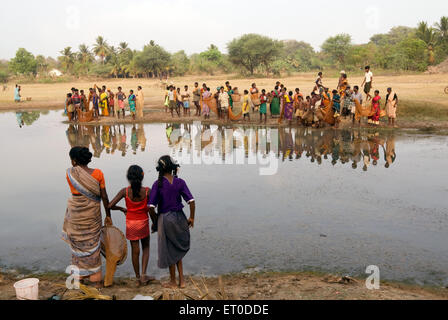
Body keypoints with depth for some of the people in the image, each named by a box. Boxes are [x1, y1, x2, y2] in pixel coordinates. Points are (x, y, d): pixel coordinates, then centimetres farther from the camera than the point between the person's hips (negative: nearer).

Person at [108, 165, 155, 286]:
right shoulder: (147, 191, -16)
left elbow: (110, 206, -14)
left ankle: (138, 278, 23)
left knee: (135, 251, 12)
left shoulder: (125, 191, -14)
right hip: (143, 222, -1)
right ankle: (143, 274, 8)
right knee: (146, 247, 20)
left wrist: (122, 209, 3)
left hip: (131, 223, 1)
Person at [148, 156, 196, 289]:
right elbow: (191, 201, -10)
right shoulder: (180, 182, -5)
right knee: (178, 249, 20)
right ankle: (182, 280, 20)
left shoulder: (158, 184, -11)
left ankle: (173, 282, 25)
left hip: (165, 219, -3)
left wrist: (155, 221, 1)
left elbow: (151, 207, -14)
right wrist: (191, 218, 3)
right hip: (179, 217, 3)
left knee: (170, 251, 12)